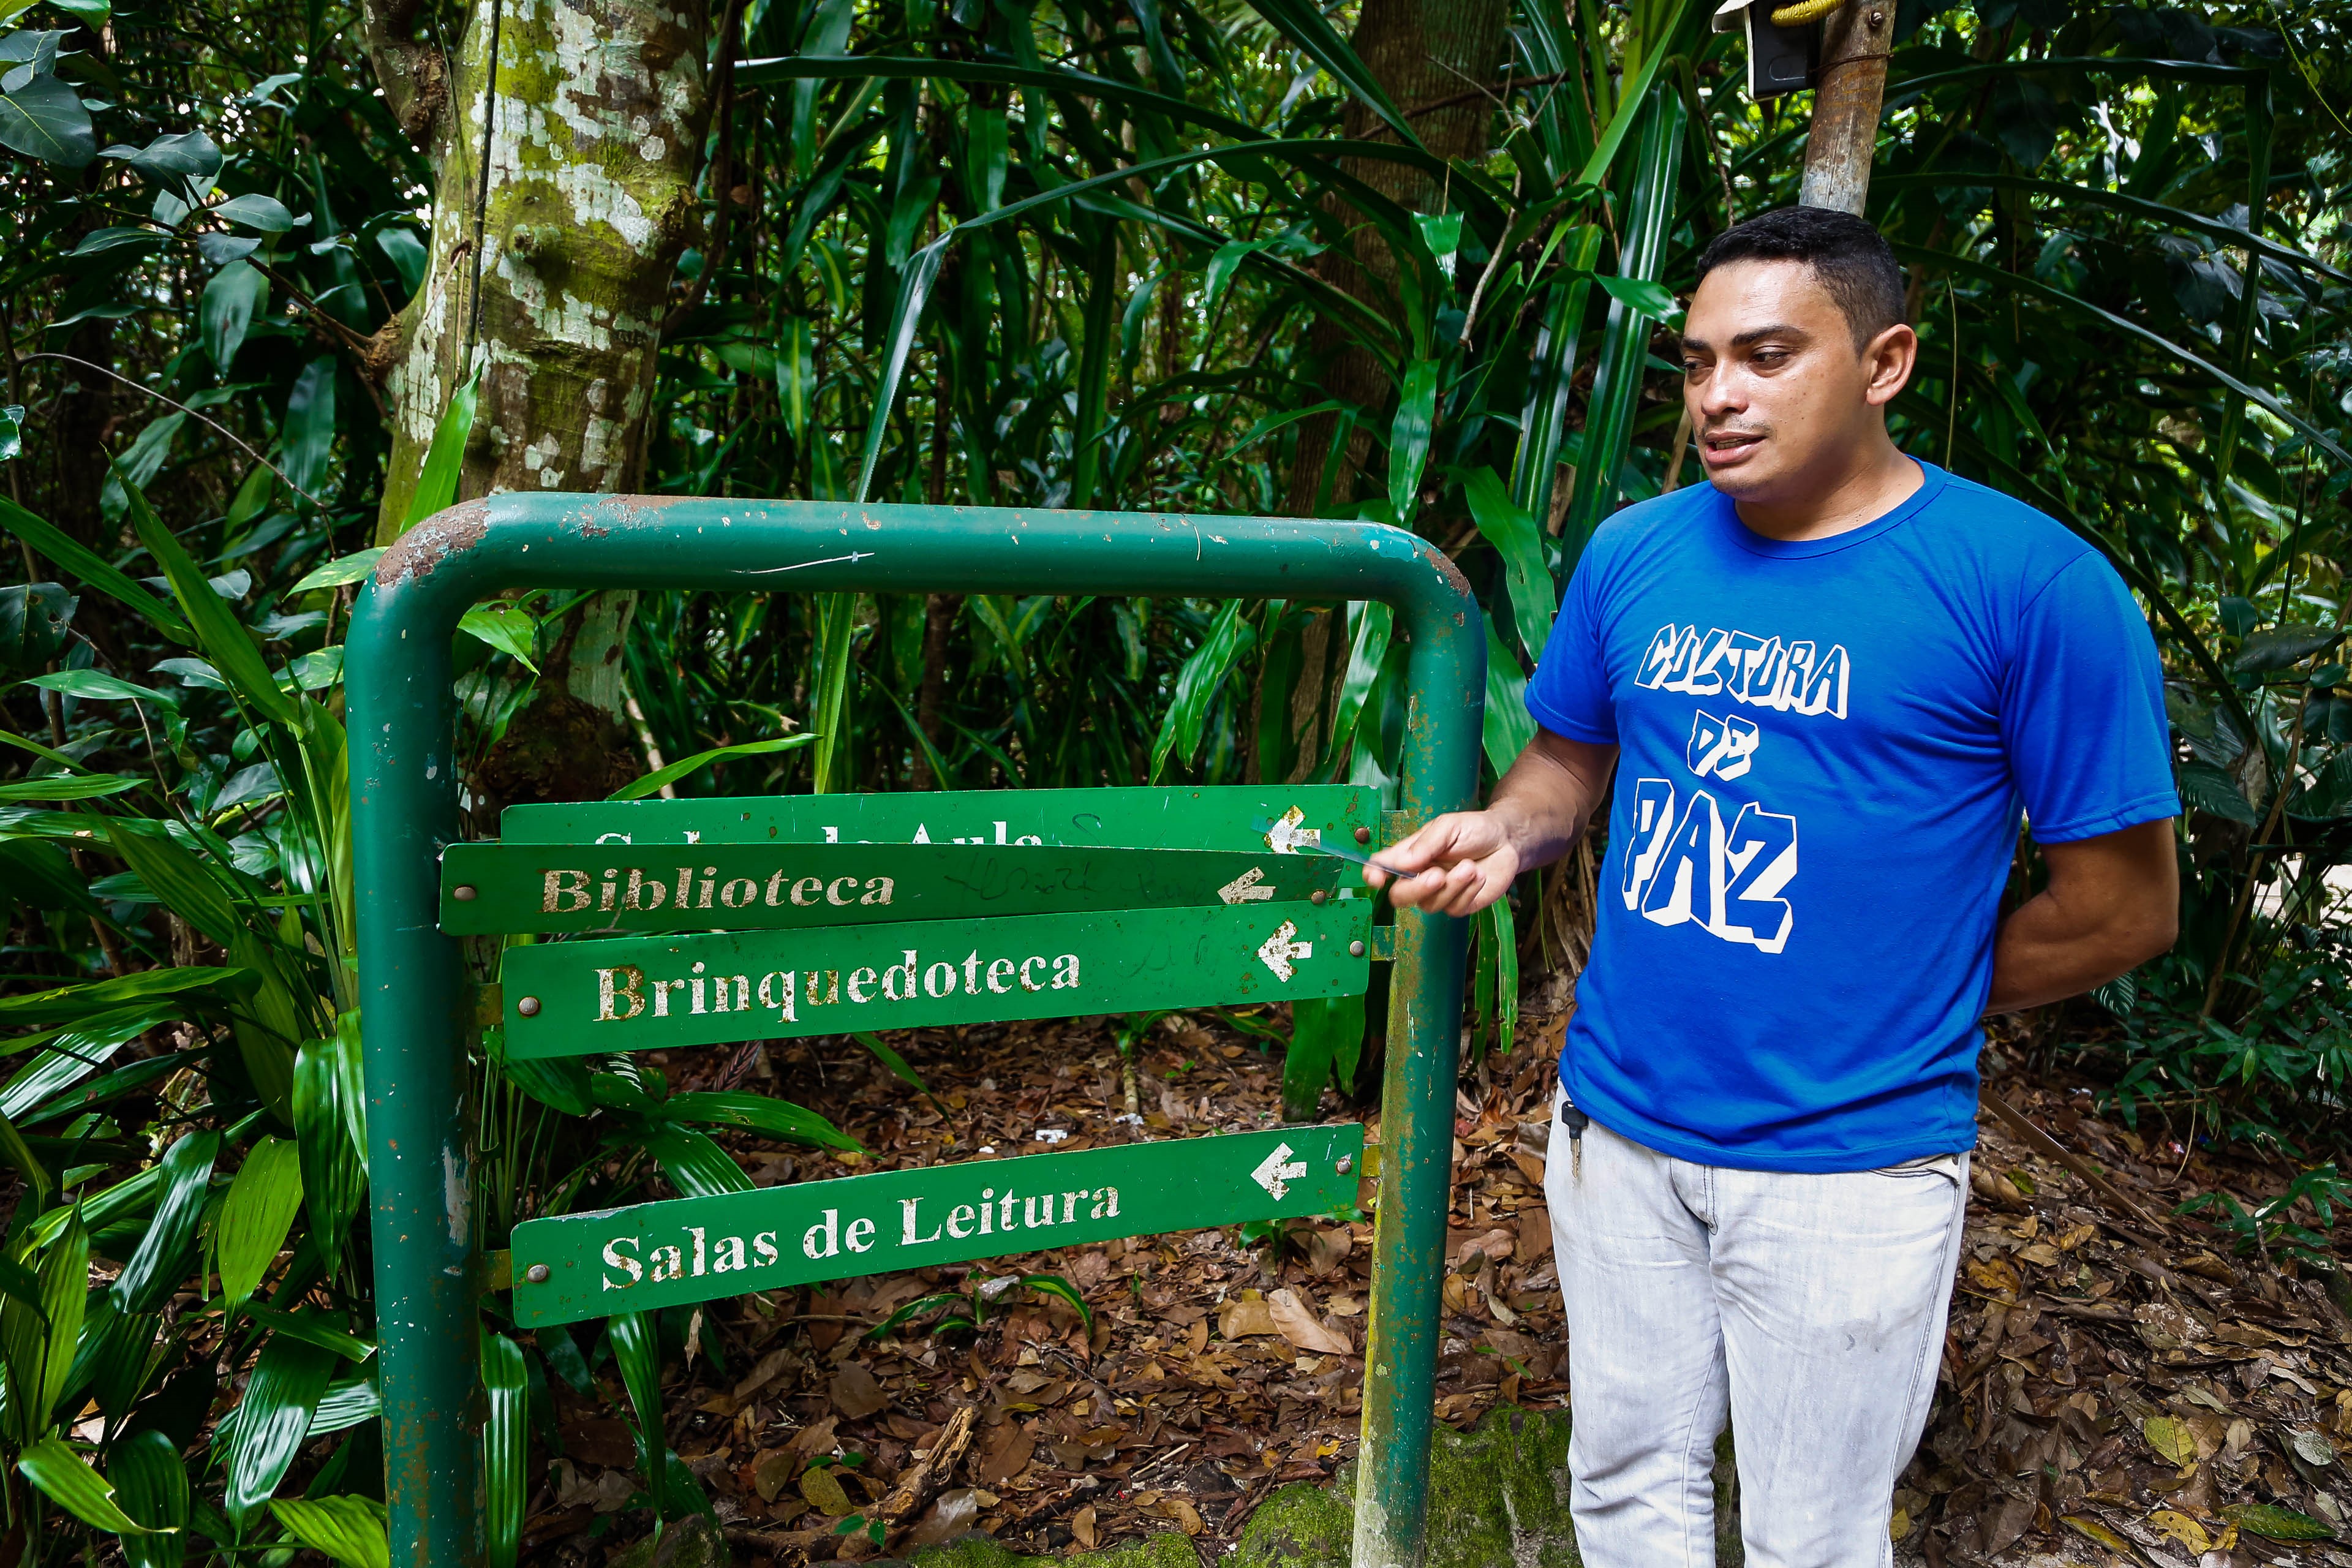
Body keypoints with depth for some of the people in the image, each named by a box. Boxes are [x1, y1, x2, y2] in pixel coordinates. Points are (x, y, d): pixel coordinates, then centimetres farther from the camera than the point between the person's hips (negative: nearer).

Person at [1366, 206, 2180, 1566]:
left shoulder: (2033, 583, -13)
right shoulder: (1633, 552, 1)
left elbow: (2124, 906, -8)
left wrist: (1889, 1014, -2)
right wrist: (1501, 834, -8)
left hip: (1845, 1162, -3)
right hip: (1617, 1123, 4)